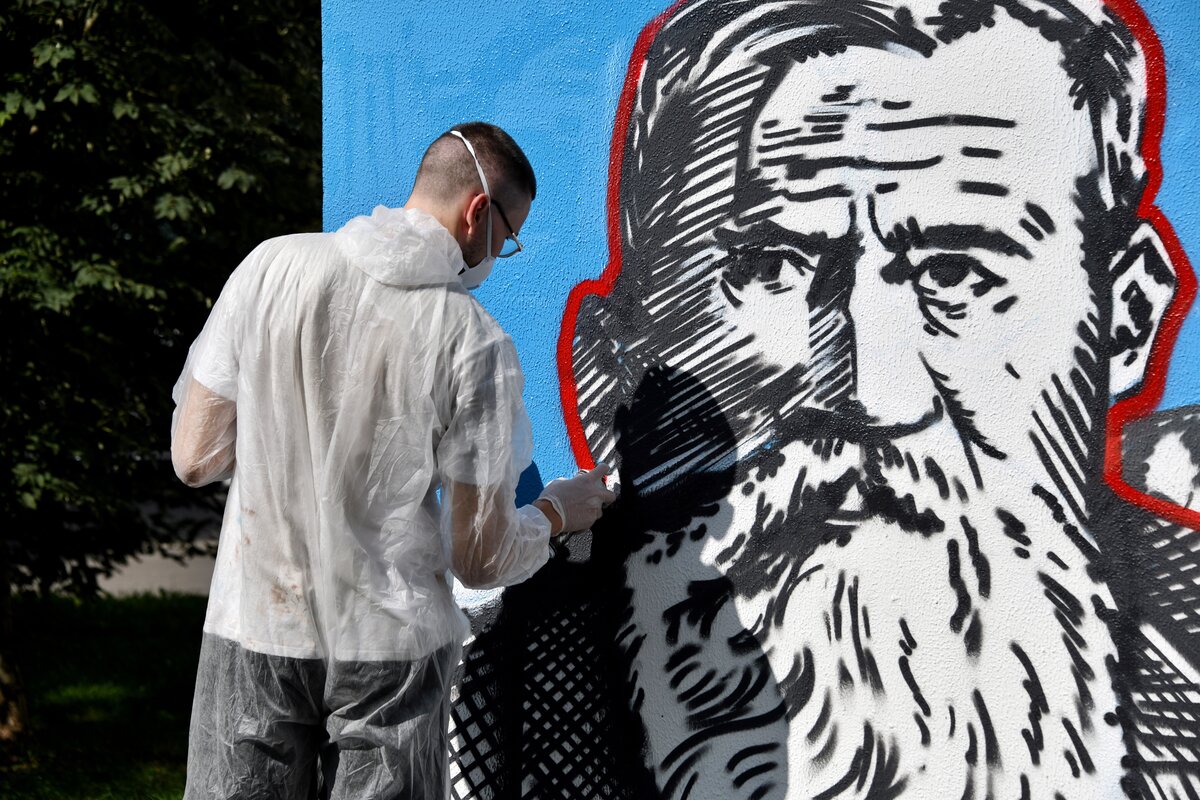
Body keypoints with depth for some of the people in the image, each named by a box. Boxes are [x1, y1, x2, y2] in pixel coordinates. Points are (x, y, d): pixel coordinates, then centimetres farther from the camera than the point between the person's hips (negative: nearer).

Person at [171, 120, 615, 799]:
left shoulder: (271, 266, -5)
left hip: (254, 631, 2)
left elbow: (193, 457, 0)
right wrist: (558, 512, 13)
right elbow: (480, 558, -7)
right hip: (389, 646, -2)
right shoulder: (476, 343, -11)